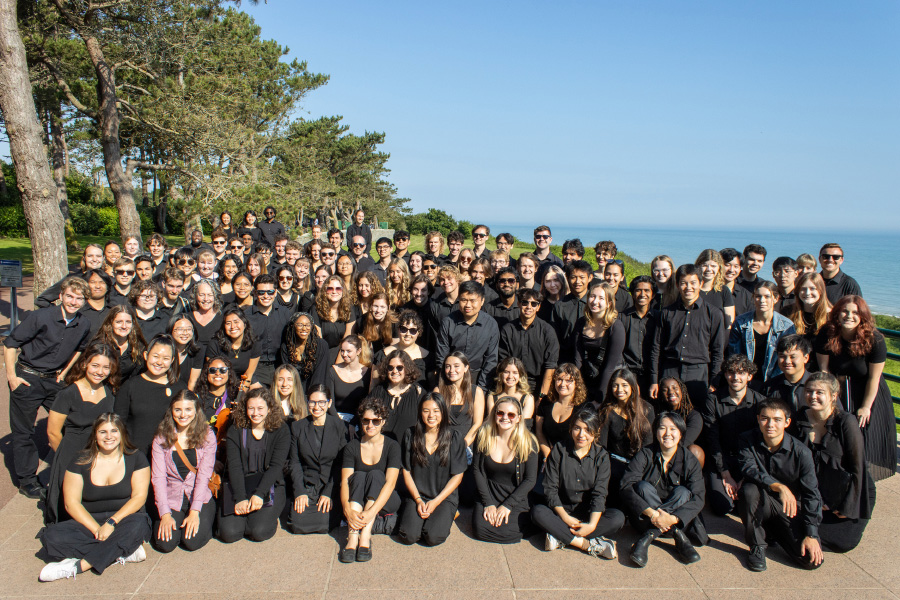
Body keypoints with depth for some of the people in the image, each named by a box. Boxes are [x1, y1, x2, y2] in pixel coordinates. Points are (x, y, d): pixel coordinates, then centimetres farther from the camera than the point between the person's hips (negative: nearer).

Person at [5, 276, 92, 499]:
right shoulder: (40, 317, -19)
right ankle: (27, 480, 18)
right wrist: (11, 376, -13)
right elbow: (10, 343, -12)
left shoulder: (84, 325, -4)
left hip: (54, 380, 5)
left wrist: (64, 371, 12)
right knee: (23, 432, 4)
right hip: (27, 379, -4)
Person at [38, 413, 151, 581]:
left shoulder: (136, 458, 3)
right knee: (51, 536, -24)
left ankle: (78, 566, -28)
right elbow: (71, 503, -2)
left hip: (125, 520, -2)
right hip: (89, 522, 3)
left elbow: (139, 497, -5)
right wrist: (96, 529, -16)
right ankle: (125, 552, -27)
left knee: (138, 524, -36)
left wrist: (112, 522, -20)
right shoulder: (81, 462, 5)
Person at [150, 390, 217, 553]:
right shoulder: (161, 439, 0)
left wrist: (194, 512, -17)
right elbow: (158, 477, -5)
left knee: (192, 542, -21)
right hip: (172, 500, 2)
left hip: (201, 498, -1)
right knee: (165, 544, -19)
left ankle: (206, 521, 12)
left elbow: (204, 475, -9)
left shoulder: (207, 436, -3)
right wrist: (165, 514, -15)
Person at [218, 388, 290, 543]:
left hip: (269, 486, -2)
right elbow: (234, 466, -7)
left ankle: (269, 516, 12)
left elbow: (276, 466, -10)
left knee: (259, 532, -22)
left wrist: (259, 494, -23)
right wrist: (240, 498, -20)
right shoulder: (235, 431, 2)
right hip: (238, 486, 2)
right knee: (229, 533, -18)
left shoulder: (281, 430, -2)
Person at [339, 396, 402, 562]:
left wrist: (371, 511, -34)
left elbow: (390, 482, -19)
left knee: (376, 474, -28)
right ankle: (353, 535, -41)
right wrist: (347, 509, -32)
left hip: (386, 503, -1)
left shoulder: (392, 446, -6)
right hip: (356, 502, 1)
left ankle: (365, 536, -40)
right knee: (359, 476, -27)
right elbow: (344, 481, -12)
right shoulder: (352, 446, 0)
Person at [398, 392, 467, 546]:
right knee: (409, 536, -21)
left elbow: (457, 476, -2)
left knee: (433, 537, -23)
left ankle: (447, 516, 9)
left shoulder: (454, 438, -3)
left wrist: (436, 502, -10)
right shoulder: (410, 435, 1)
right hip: (416, 495, 1)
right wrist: (418, 500, -8)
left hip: (445, 497, -1)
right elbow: (406, 471, 3)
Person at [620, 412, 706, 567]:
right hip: (645, 518, 0)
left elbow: (698, 499, -15)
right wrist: (651, 513, -33)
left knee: (682, 492, -25)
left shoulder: (690, 461, -4)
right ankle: (678, 536, -29)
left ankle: (647, 537, -31)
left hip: (678, 521, 1)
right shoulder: (645, 456, -7)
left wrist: (673, 518, -33)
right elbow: (626, 488, -18)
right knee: (643, 486, -26)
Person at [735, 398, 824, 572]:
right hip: (761, 505, -1)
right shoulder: (748, 440, -10)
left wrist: (811, 535, -17)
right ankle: (757, 545, -11)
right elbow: (748, 468, -26)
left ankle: (775, 530, 16)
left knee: (813, 560, -16)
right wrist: (779, 487, -40)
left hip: (790, 508, 1)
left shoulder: (801, 452, -12)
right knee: (749, 490, -35)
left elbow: (811, 494, -11)